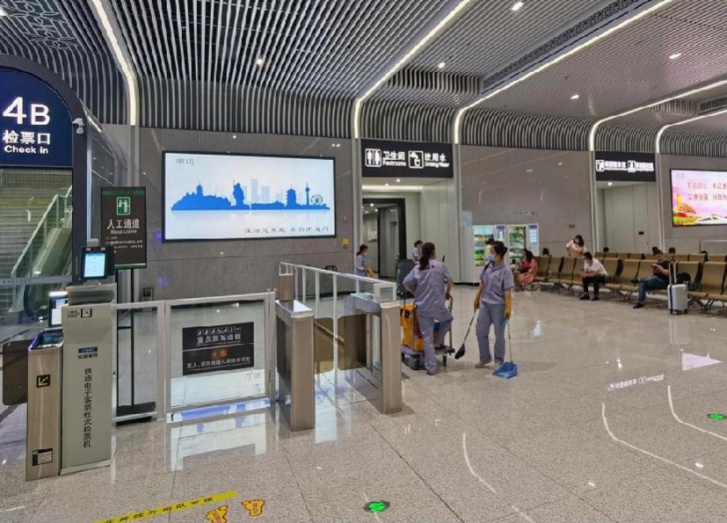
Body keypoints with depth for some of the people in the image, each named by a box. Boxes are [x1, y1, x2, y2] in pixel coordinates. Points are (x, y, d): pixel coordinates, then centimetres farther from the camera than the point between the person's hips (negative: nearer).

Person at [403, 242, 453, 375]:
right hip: (438, 305, -2)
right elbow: (450, 280, -4)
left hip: (422, 308, 2)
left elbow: (406, 283, -1)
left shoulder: (417, 268, 5)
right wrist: (447, 293, 13)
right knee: (448, 319, 33)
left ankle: (431, 368, 10)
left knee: (427, 338, 6)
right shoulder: (440, 265, -2)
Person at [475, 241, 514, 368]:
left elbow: (508, 291, -18)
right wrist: (477, 298, 17)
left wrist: (508, 308, -22)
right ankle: (485, 358, 26)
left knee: (499, 334, 8)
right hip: (485, 303, 6)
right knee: (481, 332, 10)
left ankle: (499, 360, 24)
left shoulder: (505, 270, -16)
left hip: (498, 306, -6)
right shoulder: (488, 266, 3)